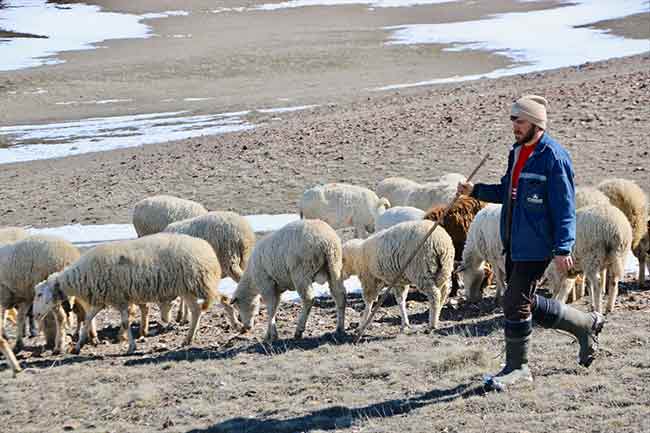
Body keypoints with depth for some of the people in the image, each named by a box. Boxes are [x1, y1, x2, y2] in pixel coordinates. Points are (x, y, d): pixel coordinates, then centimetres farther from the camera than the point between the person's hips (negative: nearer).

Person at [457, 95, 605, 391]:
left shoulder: (554, 157, -15)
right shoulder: (517, 152, 12)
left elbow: (564, 207, -17)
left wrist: (563, 248, -21)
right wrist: (476, 191, 10)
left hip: (536, 246, -9)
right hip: (514, 244, 9)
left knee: (516, 303, -7)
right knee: (527, 303, 15)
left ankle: (517, 368, 9)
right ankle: (586, 325, 34)